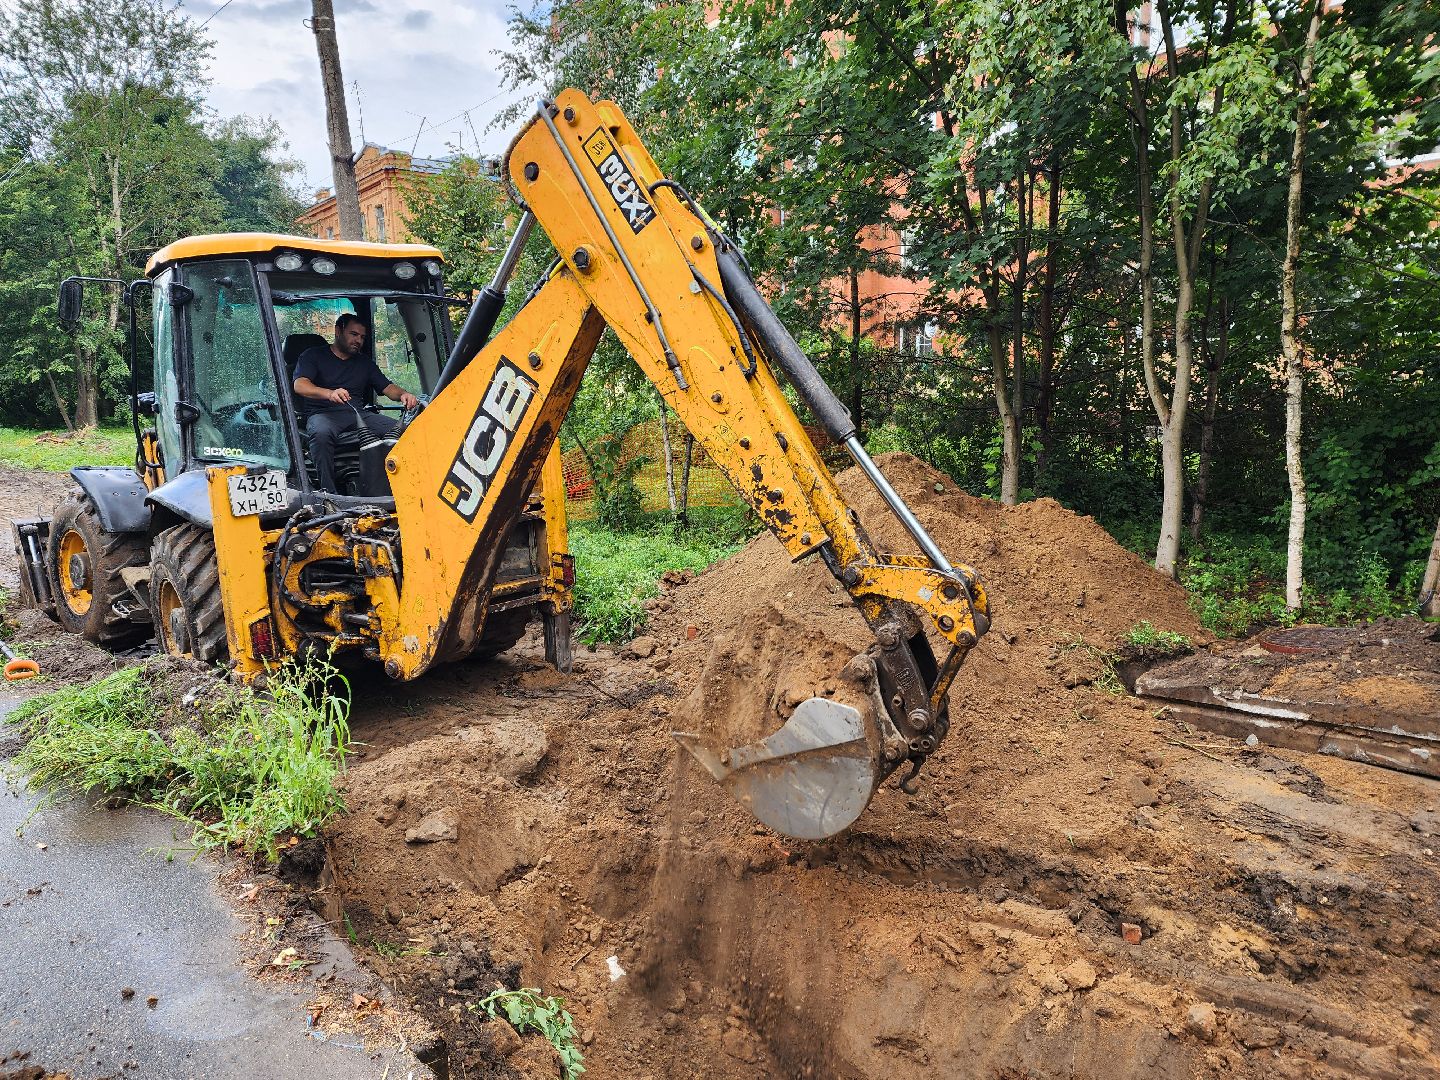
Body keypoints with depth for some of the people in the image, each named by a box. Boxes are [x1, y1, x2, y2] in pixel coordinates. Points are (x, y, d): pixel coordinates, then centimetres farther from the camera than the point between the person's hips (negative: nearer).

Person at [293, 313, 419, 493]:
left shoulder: (365, 362, 26)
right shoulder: (313, 356, 11)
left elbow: (387, 387, 17)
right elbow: (300, 385, -6)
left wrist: (403, 394, -10)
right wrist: (329, 393, -28)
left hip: (359, 414, 4)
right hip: (322, 413, -3)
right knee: (322, 433, -41)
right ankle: (327, 491, -38)